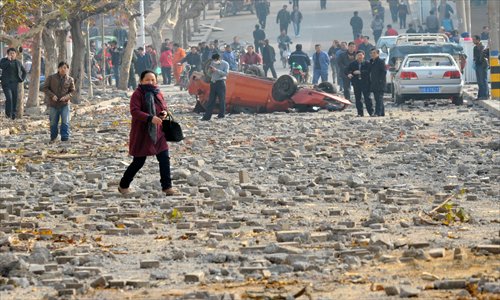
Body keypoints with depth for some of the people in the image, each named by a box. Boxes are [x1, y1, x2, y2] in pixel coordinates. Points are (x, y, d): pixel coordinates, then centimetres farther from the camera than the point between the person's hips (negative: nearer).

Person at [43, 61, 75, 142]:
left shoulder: (70, 80, 3)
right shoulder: (51, 78, 0)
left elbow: (72, 91, 6)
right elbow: (45, 88, 1)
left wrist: (67, 96, -13)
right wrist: (52, 95, -14)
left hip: (65, 104, 0)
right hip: (53, 104, 0)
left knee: (65, 122, -9)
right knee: (53, 122, 8)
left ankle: (65, 138, -5)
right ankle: (53, 138, 25)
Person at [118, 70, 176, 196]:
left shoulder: (157, 93, 7)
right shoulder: (137, 94, -13)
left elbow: (164, 106, 19)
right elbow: (134, 111, -23)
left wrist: (164, 112, -6)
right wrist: (150, 118, -35)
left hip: (158, 133, 6)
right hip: (142, 134, -6)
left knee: (164, 159, 1)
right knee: (138, 162, 2)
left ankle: (167, 186, 11)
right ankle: (123, 185, 19)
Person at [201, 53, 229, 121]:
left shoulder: (225, 64, -4)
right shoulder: (212, 63, 12)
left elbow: (226, 74, -17)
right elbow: (210, 75, 17)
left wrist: (217, 70, -22)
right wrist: (210, 71, -5)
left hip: (220, 82, -5)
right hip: (213, 82, 5)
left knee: (222, 99, -4)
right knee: (211, 100, 5)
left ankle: (221, 115, 3)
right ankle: (207, 116, 5)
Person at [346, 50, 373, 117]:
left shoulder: (367, 63, 1)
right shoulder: (352, 64, 10)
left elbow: (368, 71, -12)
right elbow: (347, 71, 4)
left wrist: (360, 72, -22)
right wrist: (349, 74, -19)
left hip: (365, 83, -3)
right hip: (356, 83, 3)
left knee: (367, 97, -4)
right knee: (358, 98, 3)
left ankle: (371, 112, 2)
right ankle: (360, 113, 9)